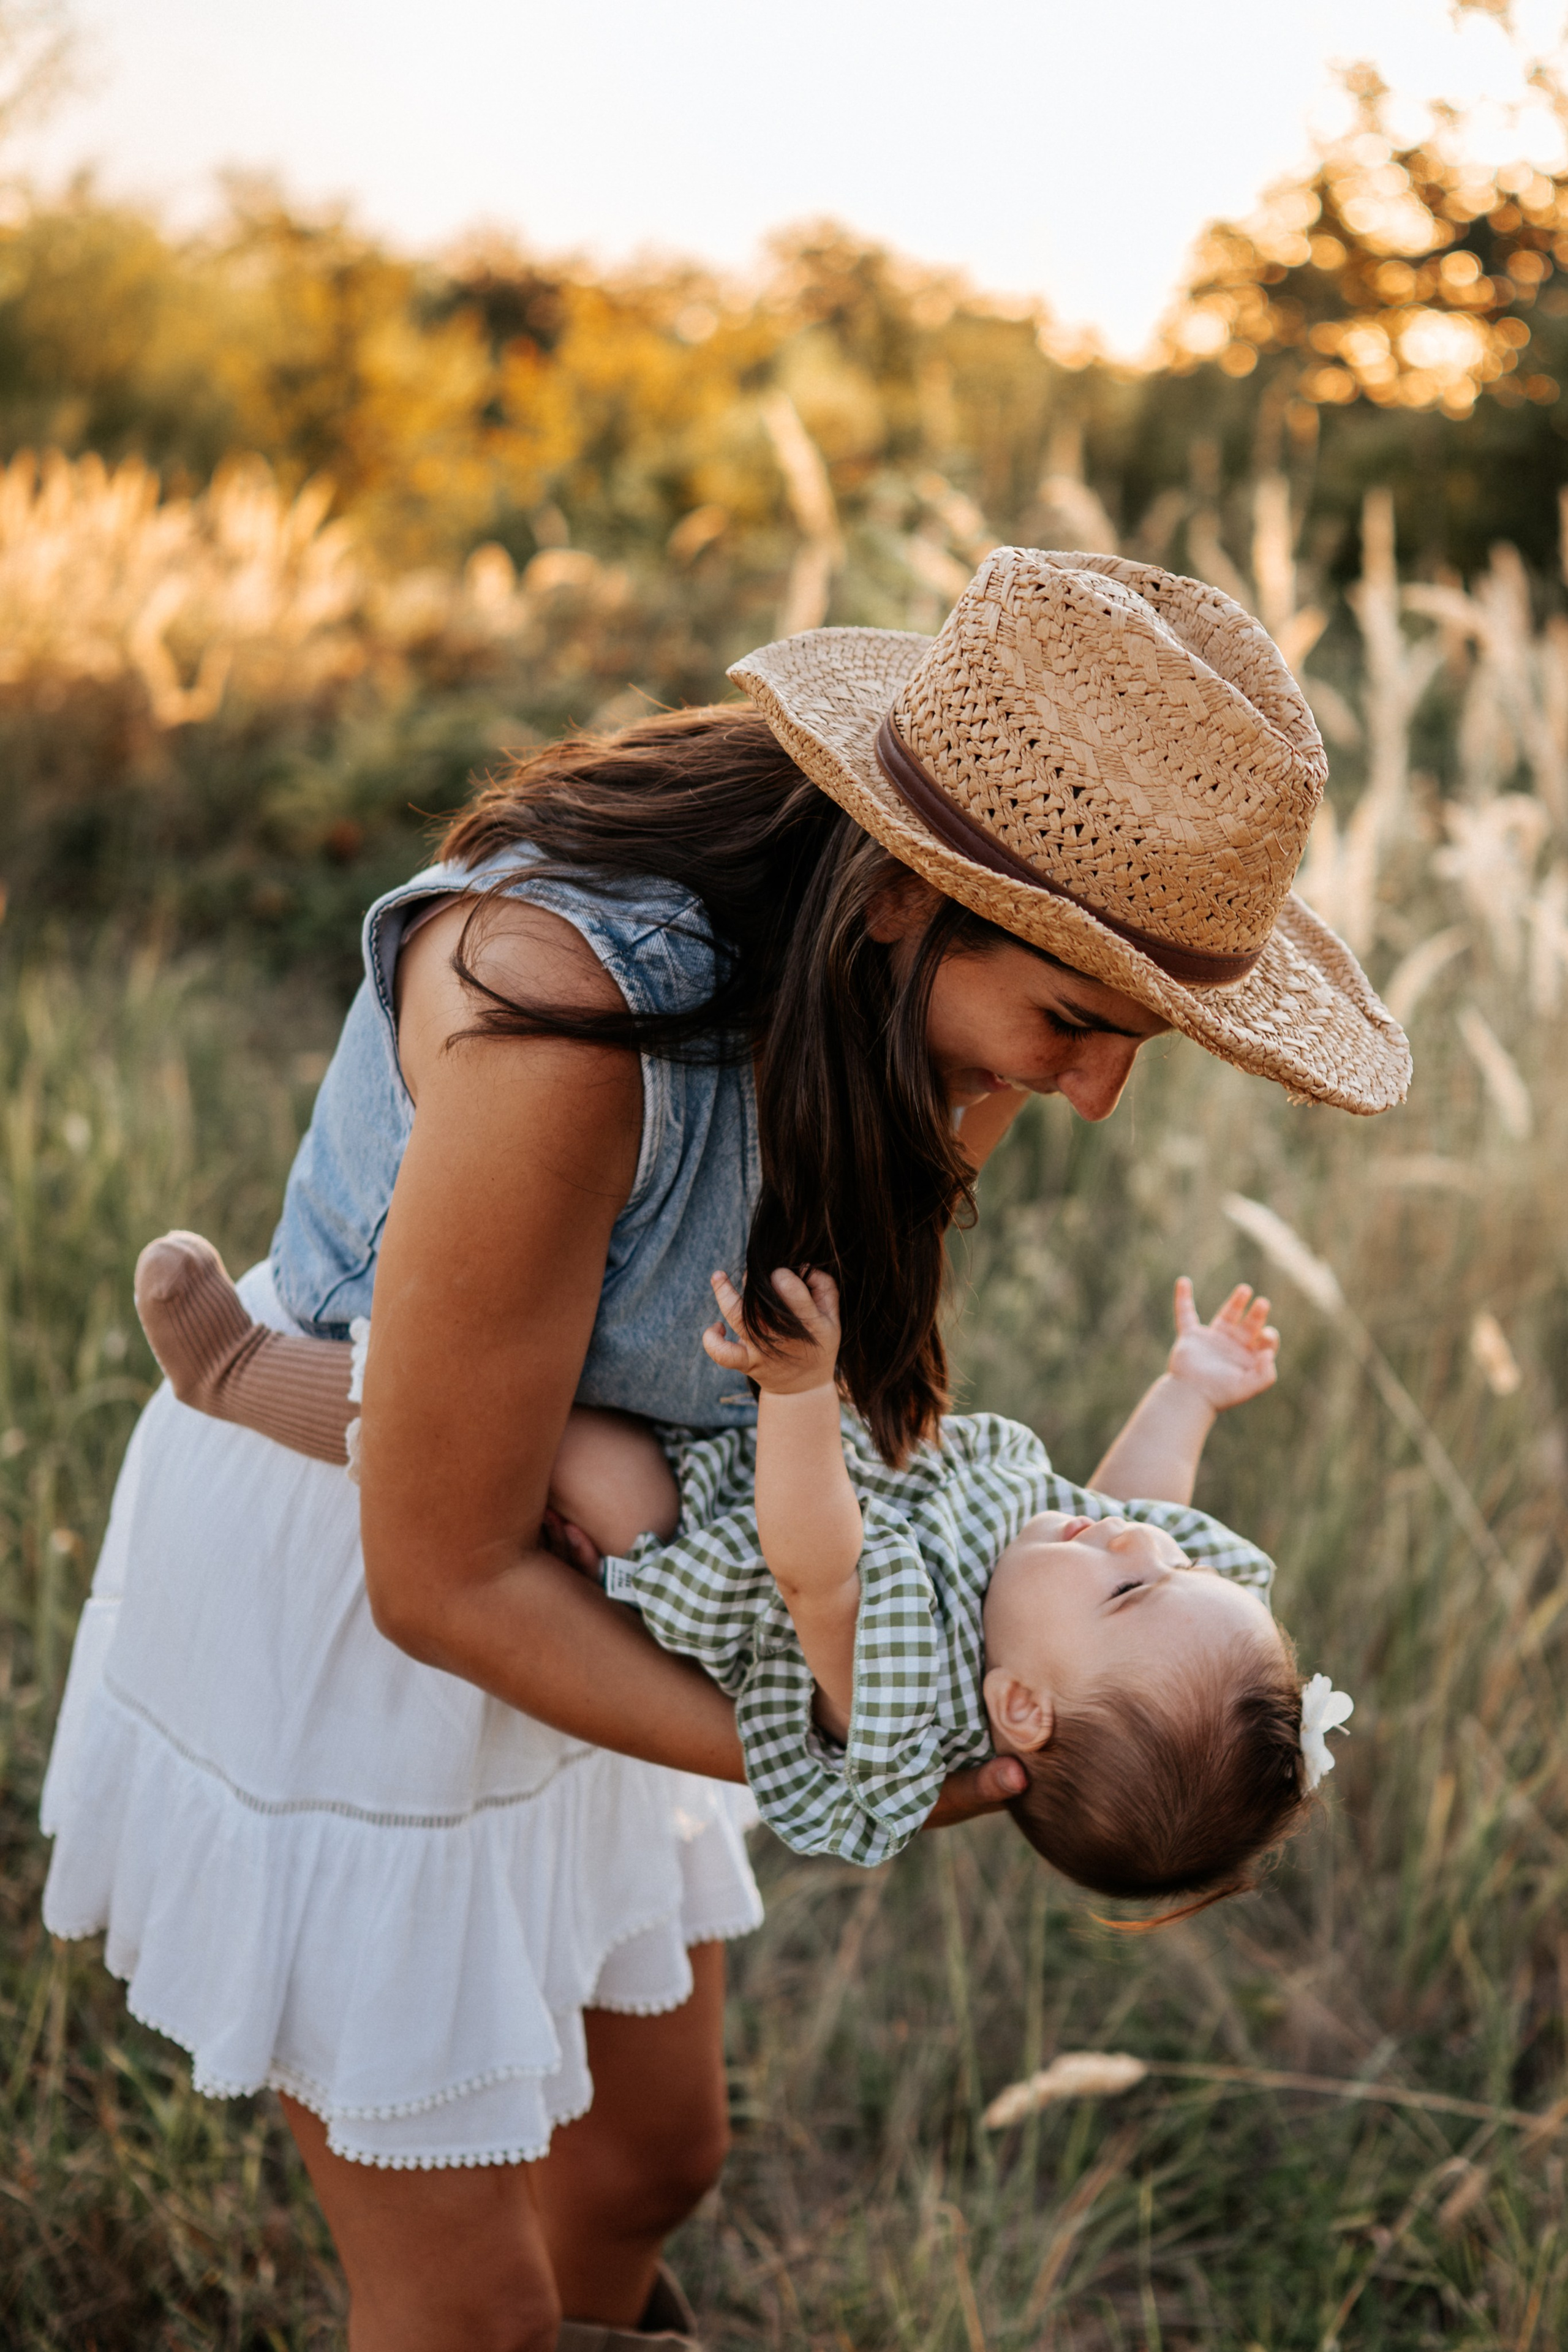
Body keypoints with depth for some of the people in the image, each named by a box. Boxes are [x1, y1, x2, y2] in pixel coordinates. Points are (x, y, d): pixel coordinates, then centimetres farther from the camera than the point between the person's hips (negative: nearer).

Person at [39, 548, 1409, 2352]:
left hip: (592, 1572, 7)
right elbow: (441, 1575, -27)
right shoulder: (561, 1014, -37)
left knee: (655, 2151, 23)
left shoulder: (903, 973, -14)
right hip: (328, 1601, -7)